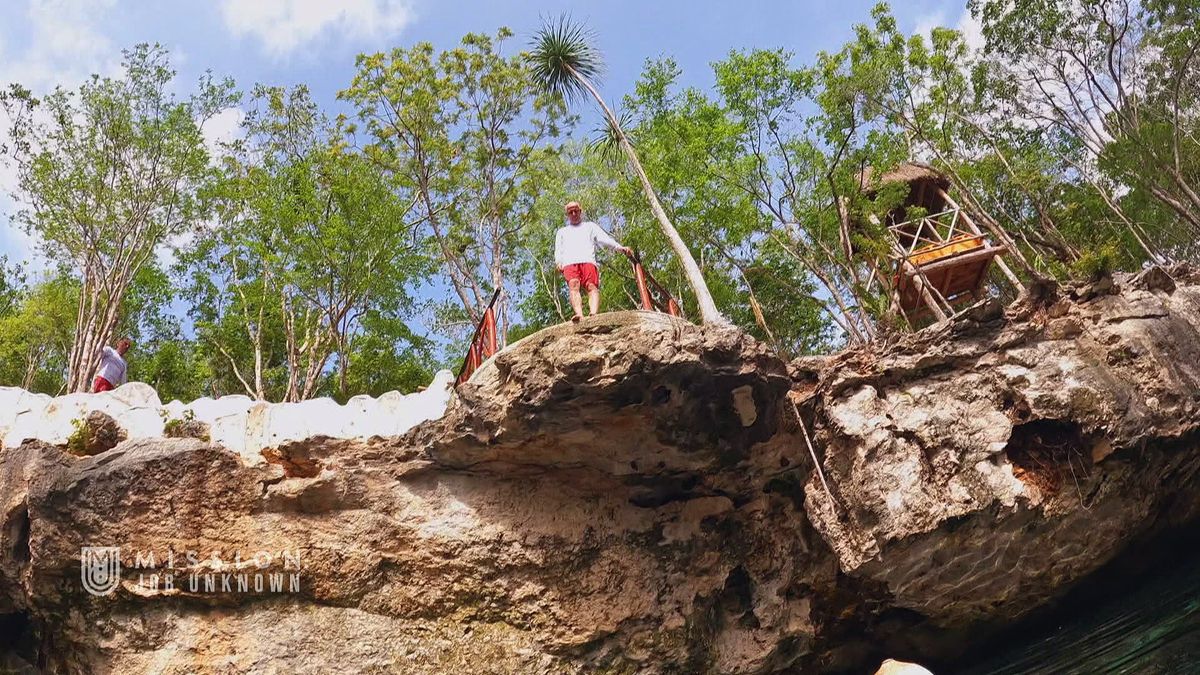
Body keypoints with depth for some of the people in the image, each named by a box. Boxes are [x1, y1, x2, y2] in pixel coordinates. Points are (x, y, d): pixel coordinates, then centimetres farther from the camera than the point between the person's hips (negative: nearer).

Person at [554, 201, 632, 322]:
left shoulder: (590, 226, 32)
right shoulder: (562, 231, 36)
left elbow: (605, 239, 17)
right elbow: (558, 250, 23)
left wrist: (620, 247, -1)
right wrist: (558, 262, -1)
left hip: (588, 261, 0)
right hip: (569, 263, 0)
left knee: (592, 287, -26)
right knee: (573, 286, -28)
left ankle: (594, 315, -48)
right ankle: (579, 315, -49)